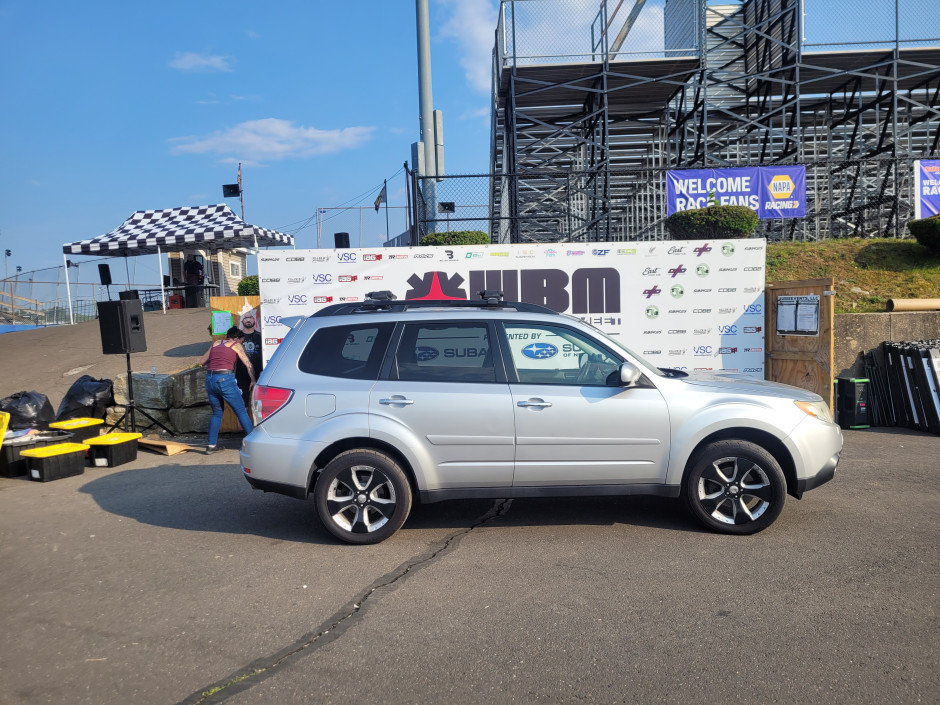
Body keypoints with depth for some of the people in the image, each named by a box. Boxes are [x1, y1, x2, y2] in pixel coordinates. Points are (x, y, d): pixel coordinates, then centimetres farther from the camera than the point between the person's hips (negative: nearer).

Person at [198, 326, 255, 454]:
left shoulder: (216, 344, 21)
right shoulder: (236, 345, 8)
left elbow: (201, 361, 24)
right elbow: (248, 365, 2)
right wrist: (253, 381, 11)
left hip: (210, 380, 5)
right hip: (226, 379, -5)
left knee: (217, 413, 19)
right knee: (241, 411, 4)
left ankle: (211, 444, 14)